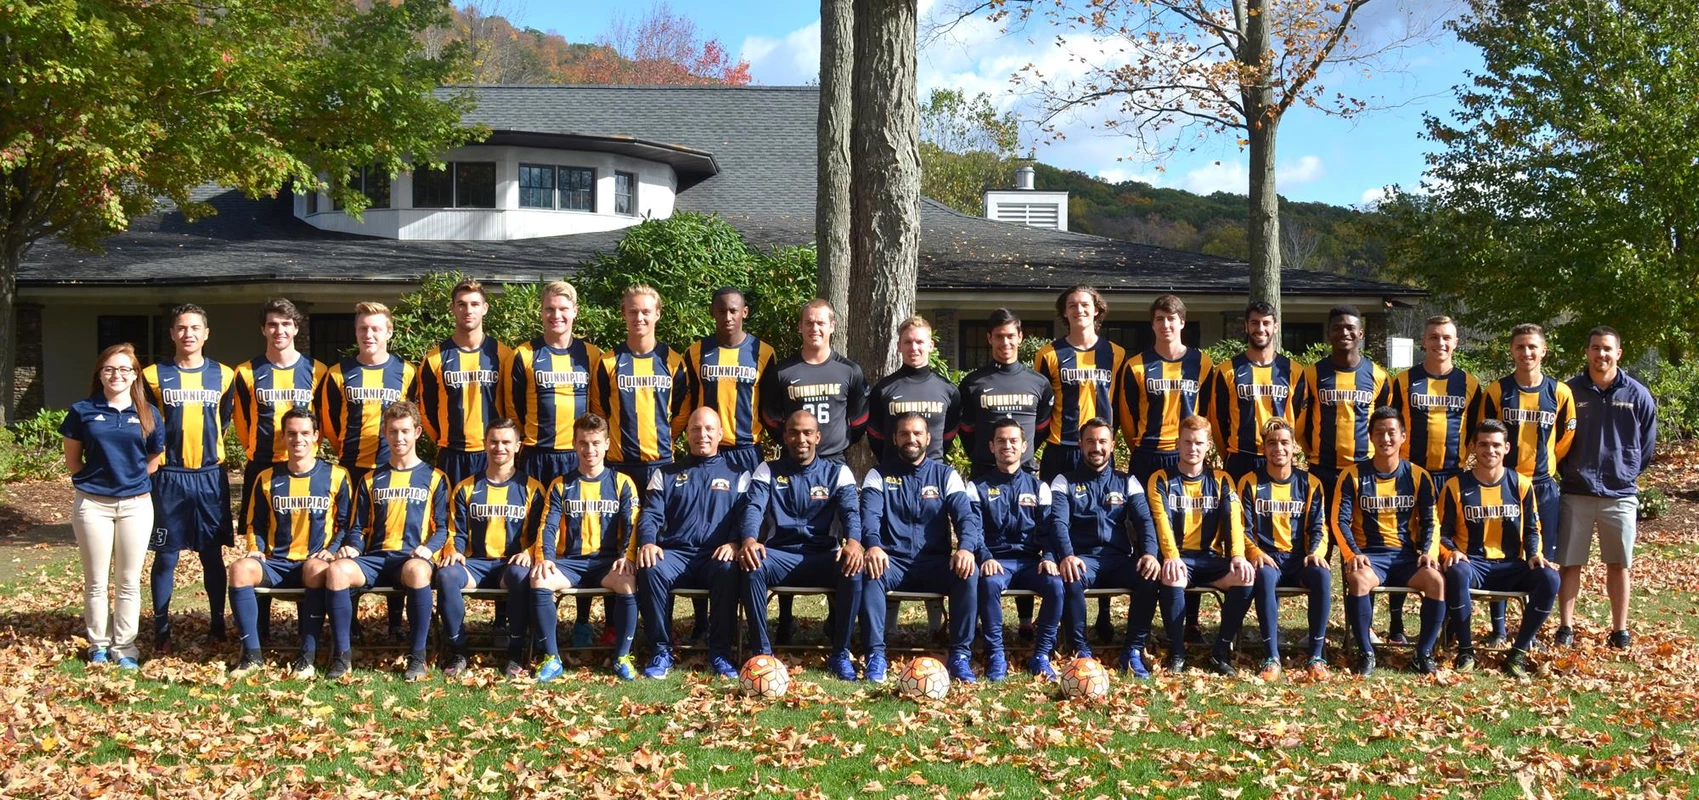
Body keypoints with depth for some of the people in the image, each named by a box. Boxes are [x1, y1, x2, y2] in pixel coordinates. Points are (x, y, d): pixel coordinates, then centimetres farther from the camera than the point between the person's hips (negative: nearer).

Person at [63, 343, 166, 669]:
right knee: (95, 581, 7)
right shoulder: (82, 411, 0)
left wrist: (131, 480, 3)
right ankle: (98, 645, 18)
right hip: (92, 505, -1)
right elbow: (72, 461, 5)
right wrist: (96, 479, 1)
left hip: (136, 505, 1)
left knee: (129, 582, 6)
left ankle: (124, 647, 14)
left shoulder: (148, 415, 3)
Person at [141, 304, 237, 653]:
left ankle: (217, 625, 16)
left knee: (212, 555, 7)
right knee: (165, 556, 3)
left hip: (210, 476, 1)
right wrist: (160, 454, 4)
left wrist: (207, 446, 12)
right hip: (168, 477, -1)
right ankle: (161, 631, 10)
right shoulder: (153, 376, -1)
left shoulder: (223, 376, 4)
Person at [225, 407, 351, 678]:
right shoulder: (267, 479, 12)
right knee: (240, 569, -30)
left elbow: (345, 523, 7)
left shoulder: (335, 476, 5)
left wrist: (331, 550, -9)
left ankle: (308, 656, -32)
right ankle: (252, 654, -23)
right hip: (277, 564, 3)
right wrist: (254, 549, -1)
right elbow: (255, 524, 19)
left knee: (317, 569, -40)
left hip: (315, 562, -3)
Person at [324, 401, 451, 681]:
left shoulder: (434, 478, 13)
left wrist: (428, 548, -14)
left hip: (414, 558, -3)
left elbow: (443, 527, 7)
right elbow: (359, 528, 19)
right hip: (376, 558, 3)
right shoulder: (371, 480, 23)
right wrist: (351, 546, -3)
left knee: (417, 571, -41)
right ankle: (342, 654, -20)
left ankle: (417, 656, -26)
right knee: (337, 570, -31)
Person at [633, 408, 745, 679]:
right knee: (651, 570, -34)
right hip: (675, 554, 1)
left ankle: (719, 651, -23)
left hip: (716, 556, -1)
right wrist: (647, 543, -13)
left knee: (728, 570, -37)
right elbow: (651, 514, 10)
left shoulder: (737, 475, 18)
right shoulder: (666, 474, 21)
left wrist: (734, 542, -17)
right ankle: (662, 650, -20)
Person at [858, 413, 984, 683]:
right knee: (869, 571, -35)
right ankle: (876, 655, -29)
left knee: (968, 573, -30)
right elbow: (870, 514, -10)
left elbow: (966, 514, -4)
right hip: (892, 563, -1)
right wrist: (873, 545, -34)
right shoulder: (879, 475, 7)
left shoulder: (946, 475, 9)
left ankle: (960, 655, -20)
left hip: (934, 564, 1)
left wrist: (966, 547, -28)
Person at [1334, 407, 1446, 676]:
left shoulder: (1418, 476, 6)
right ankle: (1367, 653, -20)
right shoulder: (1353, 475, 0)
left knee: (1437, 580, -28)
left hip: (1407, 555, 2)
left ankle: (1424, 653, -12)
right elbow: (1340, 520, -4)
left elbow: (1430, 520, 7)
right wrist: (1353, 554, -18)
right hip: (1369, 555, -2)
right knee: (1358, 579, -36)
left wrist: (1429, 552, -10)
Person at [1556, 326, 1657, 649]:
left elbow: (1647, 443, 9)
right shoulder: (1570, 392, -2)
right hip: (1576, 493, 0)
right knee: (1570, 563, 3)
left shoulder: (1638, 395, -2)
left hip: (1620, 494, 0)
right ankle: (1566, 626, 12)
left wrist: (1629, 474, 11)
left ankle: (1620, 630, 16)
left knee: (1619, 564, 8)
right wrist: (1569, 472, 7)